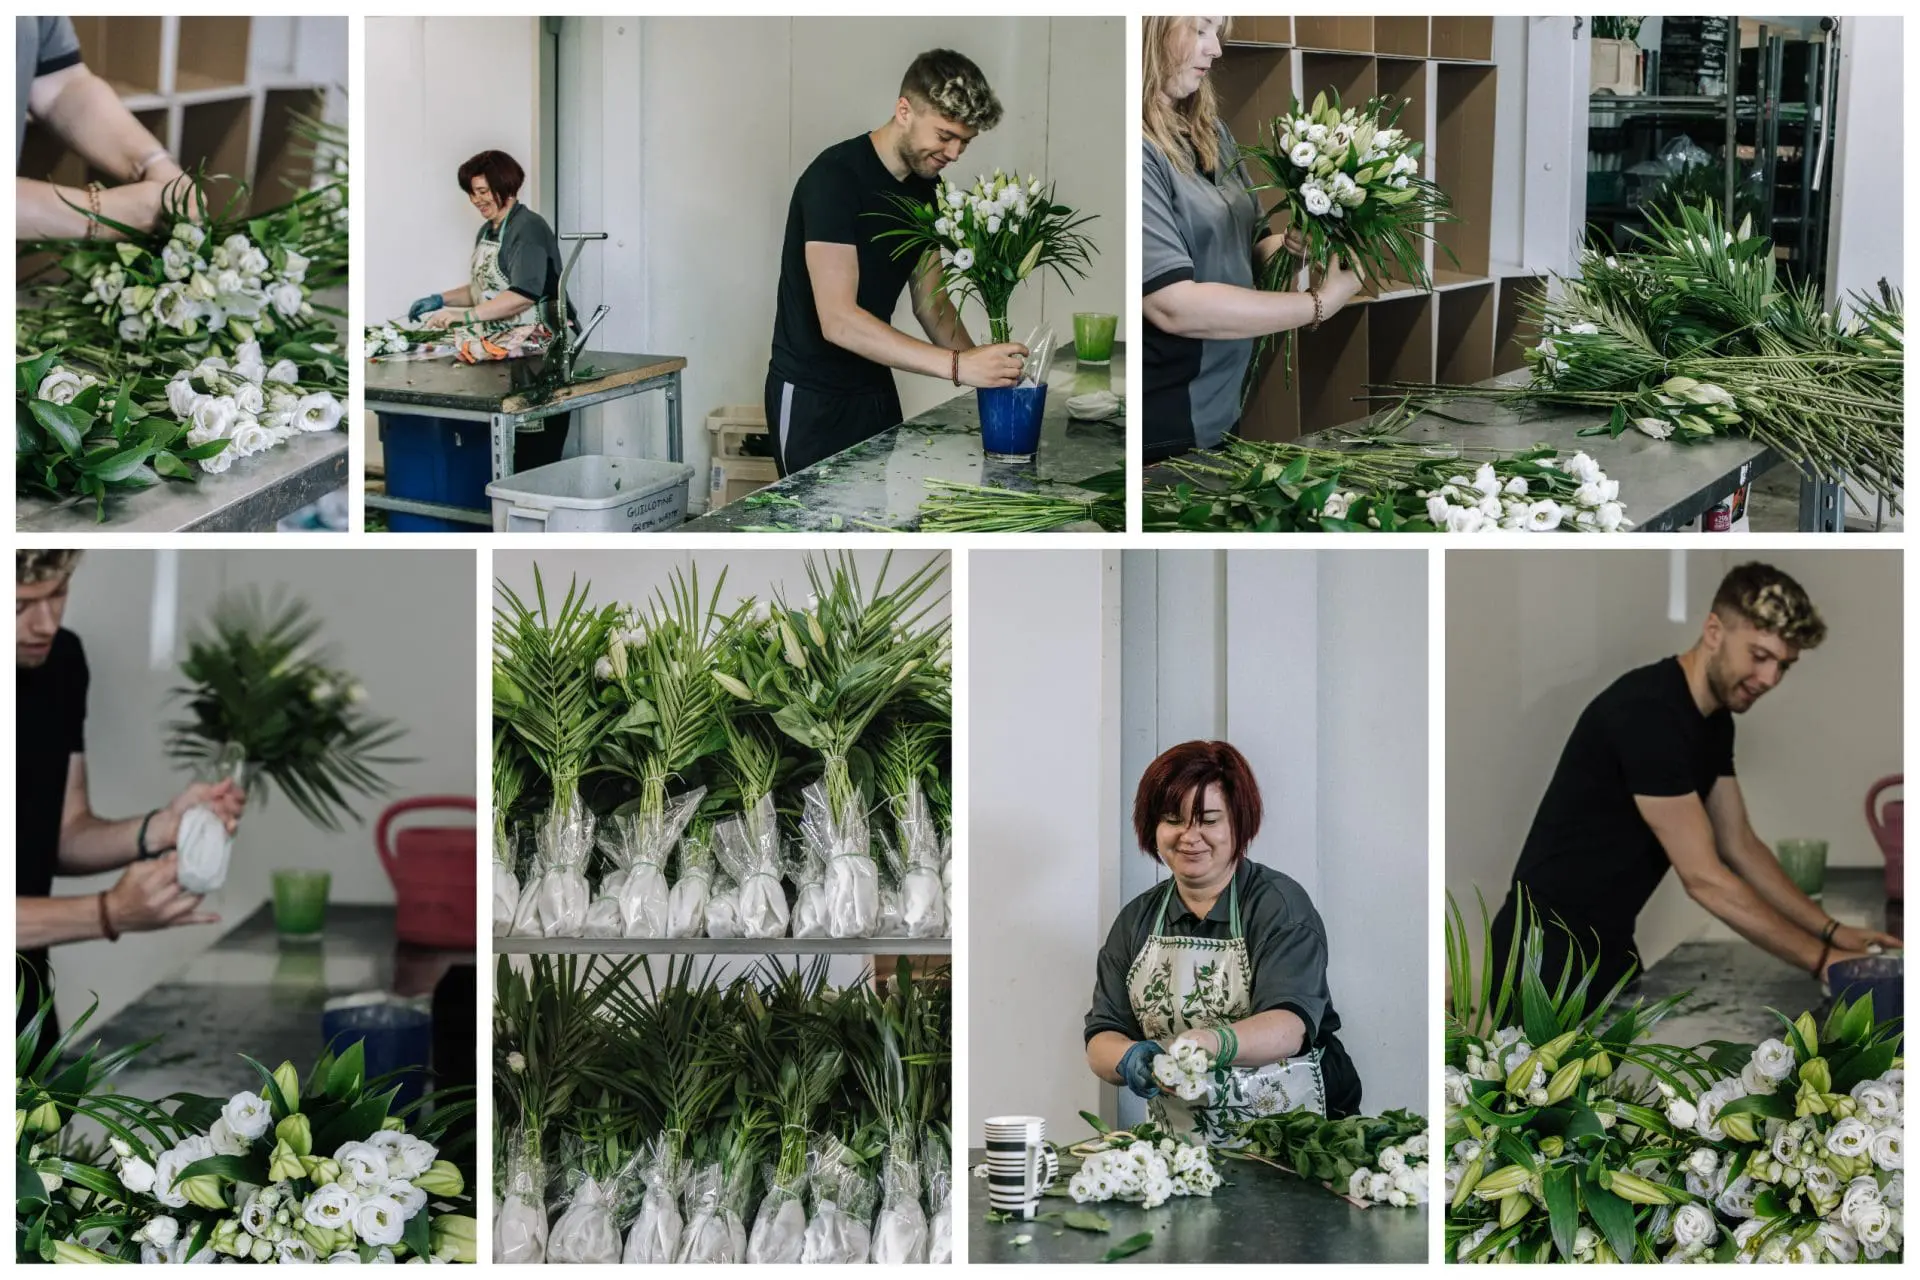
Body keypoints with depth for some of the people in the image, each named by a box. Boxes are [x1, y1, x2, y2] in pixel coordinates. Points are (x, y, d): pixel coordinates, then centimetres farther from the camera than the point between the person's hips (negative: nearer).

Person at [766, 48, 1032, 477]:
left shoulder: (925, 188, 4)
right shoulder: (835, 177, -21)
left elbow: (930, 302, 11)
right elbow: (837, 320, -29)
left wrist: (983, 366, -8)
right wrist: (958, 365, -35)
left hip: (876, 388, 8)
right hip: (812, 397, -8)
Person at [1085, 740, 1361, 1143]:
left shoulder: (1279, 905, -1)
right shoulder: (1135, 921, 12)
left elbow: (1290, 1026, -15)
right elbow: (1101, 1040, 6)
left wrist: (1209, 1043, -34)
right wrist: (1130, 1059, -17)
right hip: (1179, 1149, 6)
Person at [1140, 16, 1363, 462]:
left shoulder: (1208, 131, 9)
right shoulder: (1141, 149, -19)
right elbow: (1172, 304, -24)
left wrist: (1288, 247, -5)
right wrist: (1319, 305, -18)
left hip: (1222, 412, 8)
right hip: (1160, 430, -8)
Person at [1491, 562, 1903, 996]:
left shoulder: (1715, 720, 7)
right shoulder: (1647, 713, -24)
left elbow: (1740, 846, 14)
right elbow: (1704, 877, -24)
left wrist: (1831, 932, 3)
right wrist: (1821, 959, -20)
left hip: (1609, 945, 10)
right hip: (1551, 954, -10)